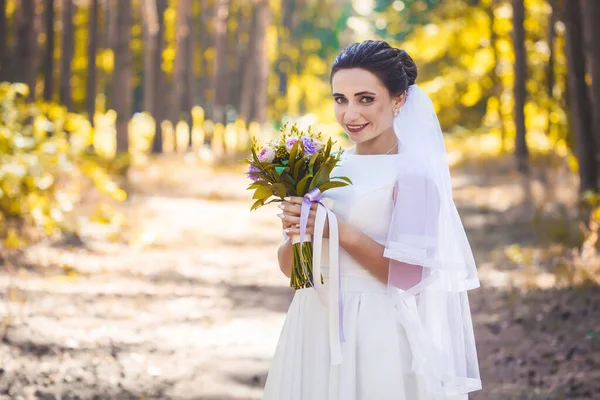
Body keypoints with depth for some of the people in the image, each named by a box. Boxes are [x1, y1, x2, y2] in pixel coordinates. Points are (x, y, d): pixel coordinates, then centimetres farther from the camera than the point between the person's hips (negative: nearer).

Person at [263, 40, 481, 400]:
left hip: (378, 334, -5)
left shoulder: (413, 174, -10)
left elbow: (407, 275, -18)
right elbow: (289, 268, 7)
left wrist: (338, 230, -19)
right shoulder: (326, 169, 5)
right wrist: (295, 231, -13)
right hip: (316, 329, 5)